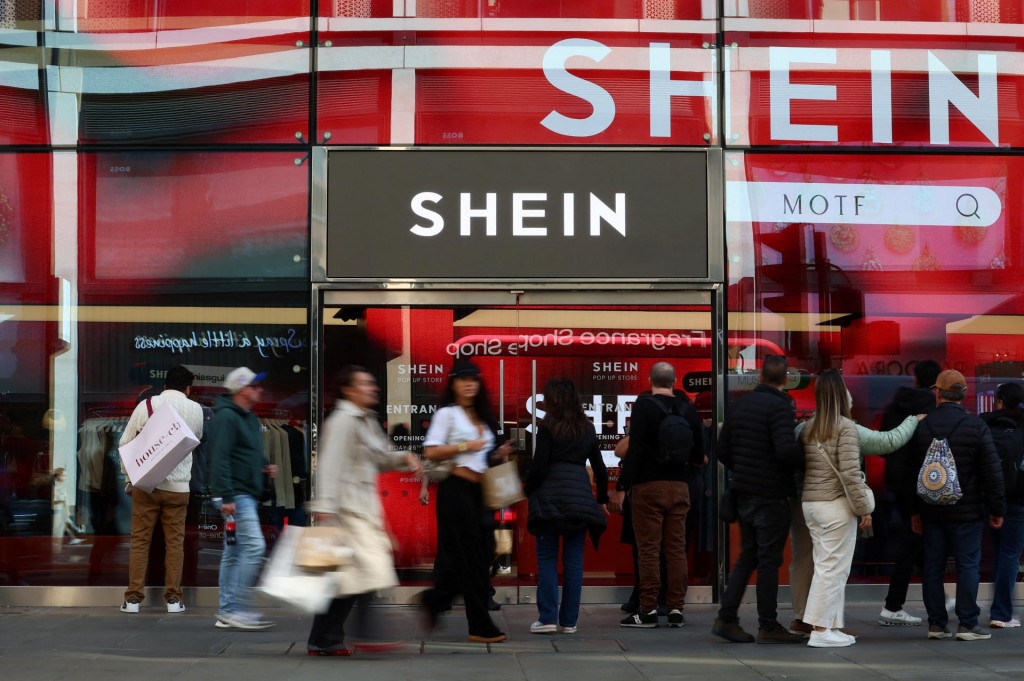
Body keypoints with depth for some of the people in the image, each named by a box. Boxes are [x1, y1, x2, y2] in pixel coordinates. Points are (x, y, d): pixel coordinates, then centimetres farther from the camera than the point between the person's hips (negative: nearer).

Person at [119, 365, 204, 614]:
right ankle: (173, 598, 8)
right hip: (178, 486, 1)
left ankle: (133, 598, 7)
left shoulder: (146, 405, -2)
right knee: (175, 542, 9)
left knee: (140, 541, 7)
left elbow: (125, 444, 1)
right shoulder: (195, 409, 2)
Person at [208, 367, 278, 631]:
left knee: (234, 553, 11)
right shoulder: (226, 417, -13)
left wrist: (265, 466, 10)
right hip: (234, 495, -10)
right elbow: (220, 458, -20)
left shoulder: (249, 418, 19)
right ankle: (239, 610, -13)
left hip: (246, 495, 11)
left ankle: (227, 613, 16)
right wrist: (226, 497, -25)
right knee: (254, 546, -16)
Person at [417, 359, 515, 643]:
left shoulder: (482, 417, 20)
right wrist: (464, 446, -15)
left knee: (483, 552, 4)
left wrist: (498, 455, 9)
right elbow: (431, 451, -11)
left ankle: (434, 599, 19)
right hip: (457, 489, -8)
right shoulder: (447, 414, -1)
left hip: (478, 492, 8)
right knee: (469, 557, -6)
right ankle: (480, 625, -2)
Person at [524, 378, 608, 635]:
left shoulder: (548, 428, -3)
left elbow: (538, 467, -8)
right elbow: (600, 468, 14)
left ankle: (548, 618, -3)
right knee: (573, 561, 6)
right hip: (580, 497, 4)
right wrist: (602, 500, 24)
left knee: (546, 558, 2)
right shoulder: (587, 429, 11)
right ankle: (569, 621, 7)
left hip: (550, 497, -4)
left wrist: (527, 491, 7)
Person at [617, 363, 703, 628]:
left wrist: (623, 487, -11)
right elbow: (699, 454, 11)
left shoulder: (643, 407, -8)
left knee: (648, 549, -2)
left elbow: (634, 450, -14)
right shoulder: (687, 410, 7)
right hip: (679, 487, 5)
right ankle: (676, 609, 7)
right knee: (676, 549, 7)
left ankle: (648, 610, -2)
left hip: (648, 487, -4)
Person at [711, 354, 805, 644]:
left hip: (743, 492, 7)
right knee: (768, 560, 0)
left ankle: (726, 618, 11)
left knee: (747, 557, 15)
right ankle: (768, 626, 5)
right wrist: (807, 466, -10)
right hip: (771, 496, -7)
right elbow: (787, 449, -27)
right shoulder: (780, 407, -14)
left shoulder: (740, 404, 9)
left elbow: (723, 450, 12)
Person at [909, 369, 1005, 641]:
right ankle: (967, 624, 1)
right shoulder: (976, 426, -8)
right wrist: (997, 509, 1)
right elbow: (992, 472, -7)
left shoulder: (920, 427, 2)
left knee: (933, 565, 8)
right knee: (968, 565, 1)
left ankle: (936, 623, 10)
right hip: (967, 511, -3)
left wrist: (914, 511, 15)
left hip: (931, 511, 3)